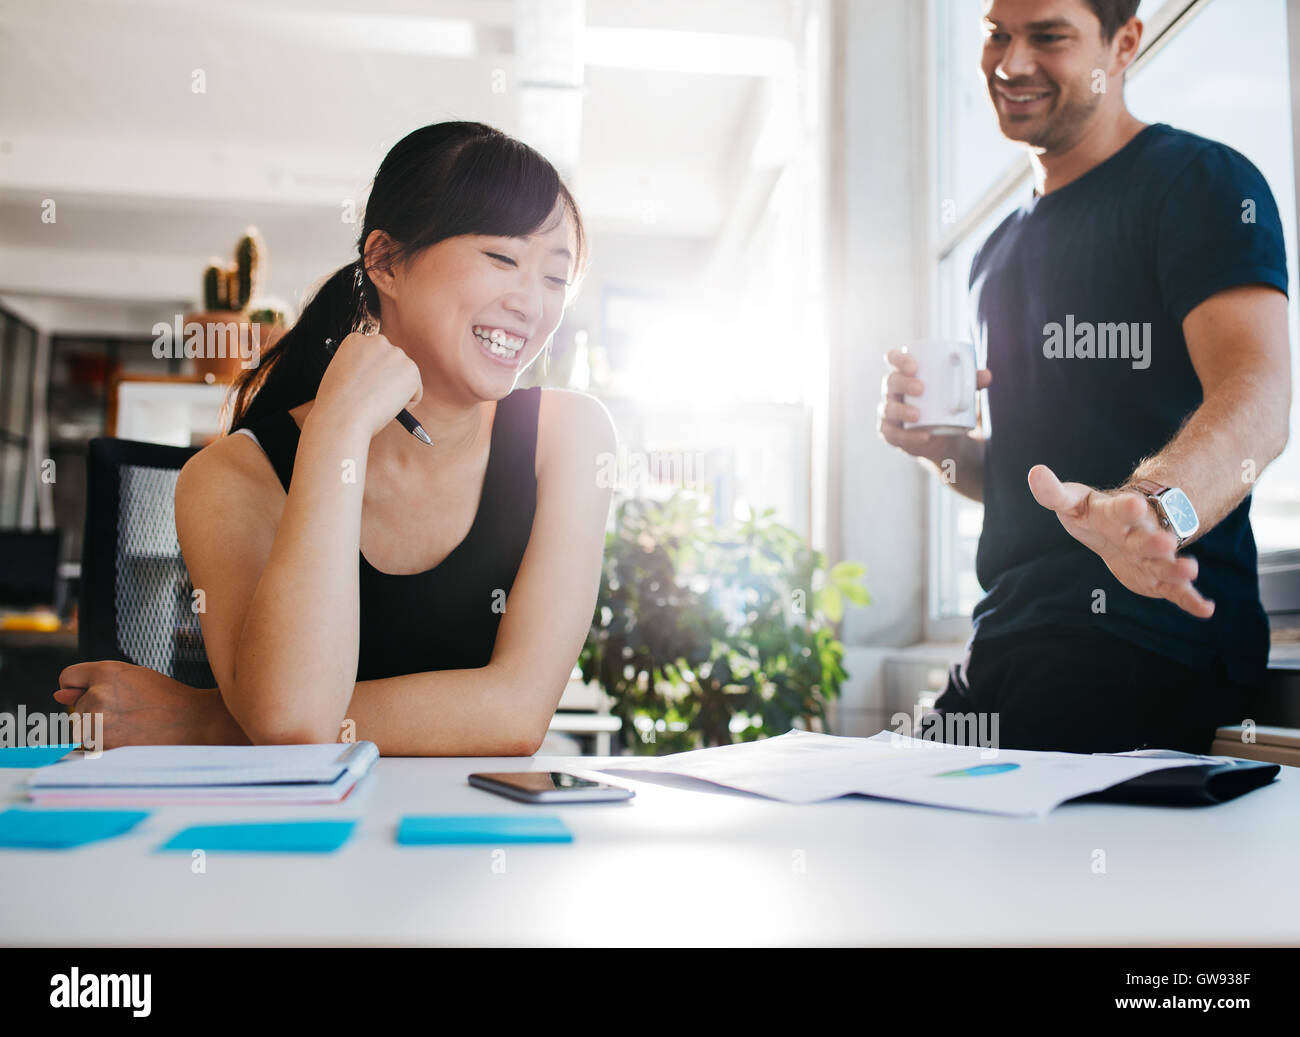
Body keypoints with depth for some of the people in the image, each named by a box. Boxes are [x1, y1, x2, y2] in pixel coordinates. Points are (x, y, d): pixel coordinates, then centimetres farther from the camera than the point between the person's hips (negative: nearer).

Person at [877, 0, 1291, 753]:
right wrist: (938, 442, 6)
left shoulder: (1199, 180, -2)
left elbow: (1257, 397, -20)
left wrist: (1153, 508, -40)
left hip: (1146, 635, -7)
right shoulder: (999, 252, 22)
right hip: (1011, 635, 7)